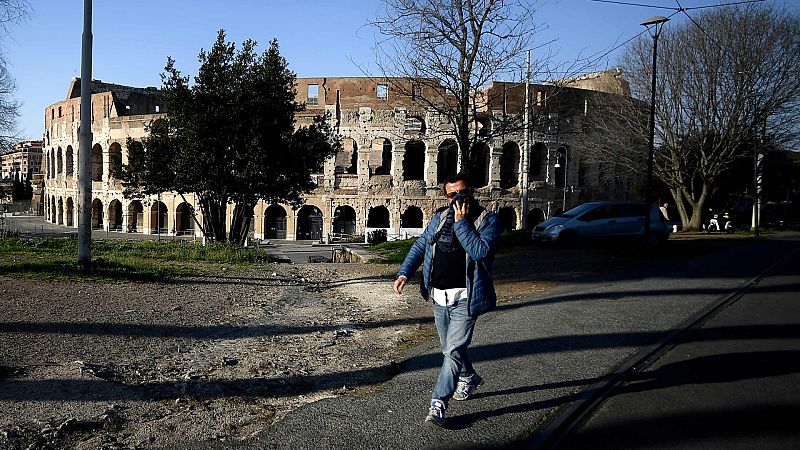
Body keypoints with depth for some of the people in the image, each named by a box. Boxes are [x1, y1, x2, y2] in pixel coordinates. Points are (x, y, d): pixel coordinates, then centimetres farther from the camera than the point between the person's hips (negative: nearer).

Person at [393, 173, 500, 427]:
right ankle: (469, 378, 46)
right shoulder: (440, 217, 9)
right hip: (439, 296, 6)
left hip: (465, 298, -6)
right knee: (449, 347, 20)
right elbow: (420, 246, 12)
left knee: (454, 349, -12)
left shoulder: (488, 220, -6)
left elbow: (480, 251, -21)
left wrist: (462, 223, -19)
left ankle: (438, 404, -8)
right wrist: (404, 273, 0)